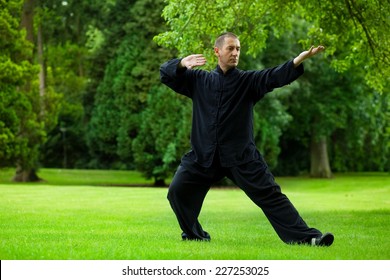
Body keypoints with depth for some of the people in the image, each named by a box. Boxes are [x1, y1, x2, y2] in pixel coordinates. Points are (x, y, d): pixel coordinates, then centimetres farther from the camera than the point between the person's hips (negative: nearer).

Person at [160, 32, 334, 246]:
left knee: (270, 195, -7)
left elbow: (275, 77, -11)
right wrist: (182, 64, -13)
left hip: (241, 156, -2)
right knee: (177, 191, -6)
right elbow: (166, 74, 9)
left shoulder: (248, 81, 4)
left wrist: (301, 58, -28)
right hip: (203, 155, 2)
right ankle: (194, 234, 17)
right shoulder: (199, 80, 9)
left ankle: (307, 237, -9)